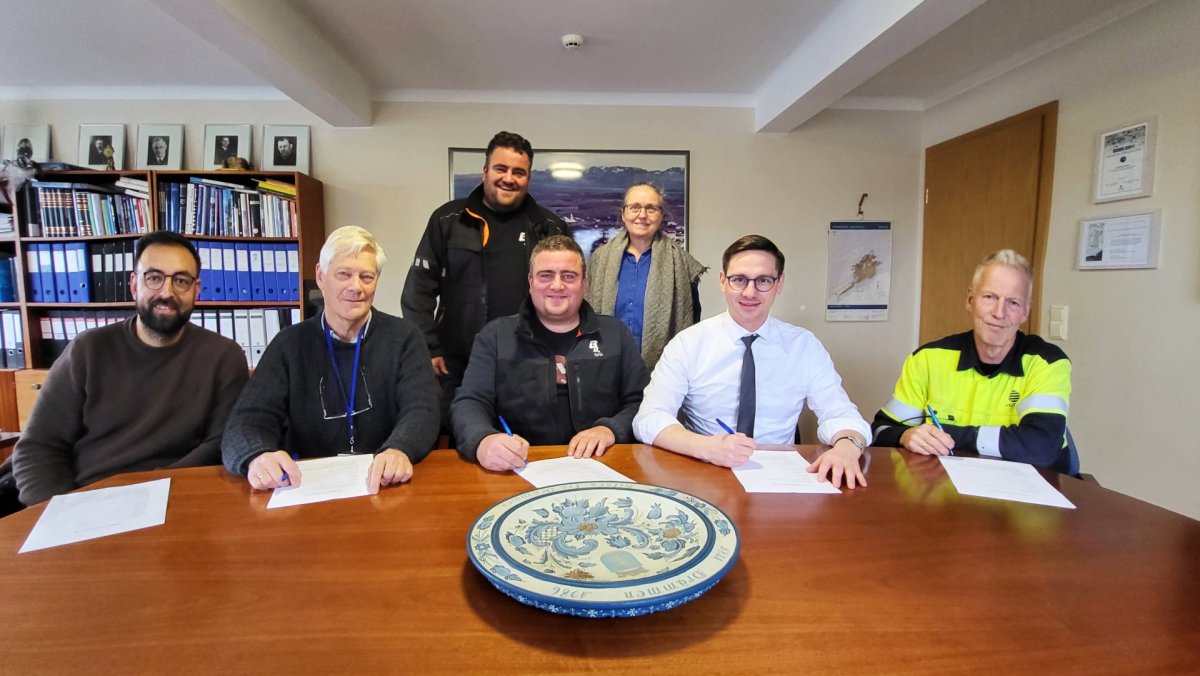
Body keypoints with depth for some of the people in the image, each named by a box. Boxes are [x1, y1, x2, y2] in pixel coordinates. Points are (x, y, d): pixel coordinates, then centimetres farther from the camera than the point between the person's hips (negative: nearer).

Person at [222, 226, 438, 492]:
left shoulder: (405, 338, 2)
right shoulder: (289, 344, 6)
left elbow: (421, 411, -10)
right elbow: (248, 421, -3)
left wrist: (399, 450, -32)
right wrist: (259, 456, -27)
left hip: (384, 487, -1)